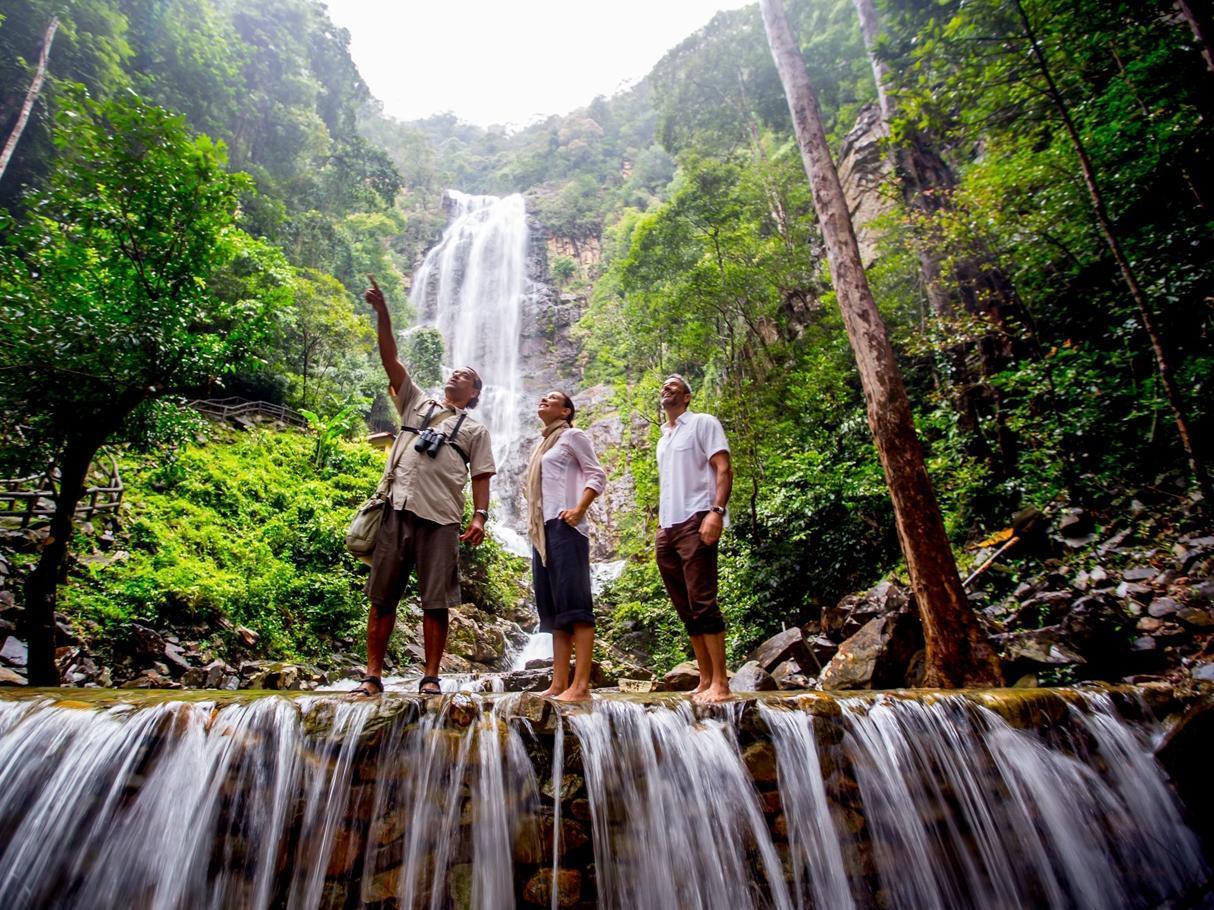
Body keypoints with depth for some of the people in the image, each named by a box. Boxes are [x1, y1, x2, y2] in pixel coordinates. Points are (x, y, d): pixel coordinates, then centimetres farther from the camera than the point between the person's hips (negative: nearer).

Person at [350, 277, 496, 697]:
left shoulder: (475, 430, 13)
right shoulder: (416, 402, 19)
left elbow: (481, 476, 6)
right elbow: (390, 358, 12)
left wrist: (480, 516, -7)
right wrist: (382, 313, 2)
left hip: (441, 519, -2)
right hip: (397, 510, 2)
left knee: (436, 602, 1)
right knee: (382, 596, 5)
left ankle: (430, 677, 11)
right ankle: (373, 675, 14)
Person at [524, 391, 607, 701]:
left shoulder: (572, 436, 5)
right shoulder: (542, 444, 27)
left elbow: (597, 475, -4)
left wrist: (579, 510, -16)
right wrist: (533, 525, 15)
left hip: (564, 525, -8)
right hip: (542, 530, 8)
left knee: (574, 605, -13)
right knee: (552, 609, 4)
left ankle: (581, 685, -15)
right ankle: (558, 683, 5)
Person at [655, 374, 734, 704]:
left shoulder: (703, 423, 2)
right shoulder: (663, 437, 23)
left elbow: (724, 468, -8)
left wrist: (717, 511, -21)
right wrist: (660, 524, 17)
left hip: (694, 523, -8)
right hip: (667, 529, 8)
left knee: (702, 603, -11)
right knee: (686, 608, 7)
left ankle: (720, 682, -5)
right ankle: (705, 679, 13)